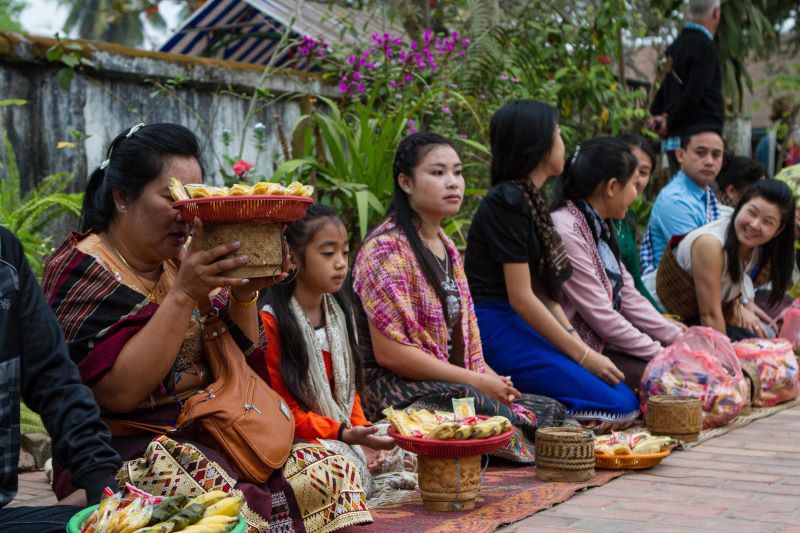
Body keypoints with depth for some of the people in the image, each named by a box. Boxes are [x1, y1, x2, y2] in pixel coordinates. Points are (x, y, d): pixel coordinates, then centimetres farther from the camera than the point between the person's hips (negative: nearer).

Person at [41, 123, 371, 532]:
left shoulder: (183, 260, 11)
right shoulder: (82, 269, -8)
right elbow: (117, 391, -21)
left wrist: (243, 296, -7)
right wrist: (184, 294, -24)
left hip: (209, 438, 7)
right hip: (130, 451, -7)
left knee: (331, 474, -15)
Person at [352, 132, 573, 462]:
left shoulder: (447, 248, 17)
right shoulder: (387, 248, -12)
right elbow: (388, 352, -18)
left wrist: (488, 375, -1)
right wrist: (476, 381, -15)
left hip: (456, 386, 9)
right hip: (397, 392, -8)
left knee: (551, 410, -11)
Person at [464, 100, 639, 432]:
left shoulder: (531, 199, 16)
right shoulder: (508, 203, -13)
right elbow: (521, 298, -16)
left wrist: (578, 343, 2)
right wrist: (583, 356, -12)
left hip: (518, 327, 9)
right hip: (496, 332, -9)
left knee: (624, 397, 1)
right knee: (619, 407, -15)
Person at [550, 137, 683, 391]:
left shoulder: (598, 227, 10)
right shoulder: (565, 232, -20)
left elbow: (629, 298, 12)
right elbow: (599, 314, -20)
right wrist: (660, 354, -13)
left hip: (603, 343, 10)